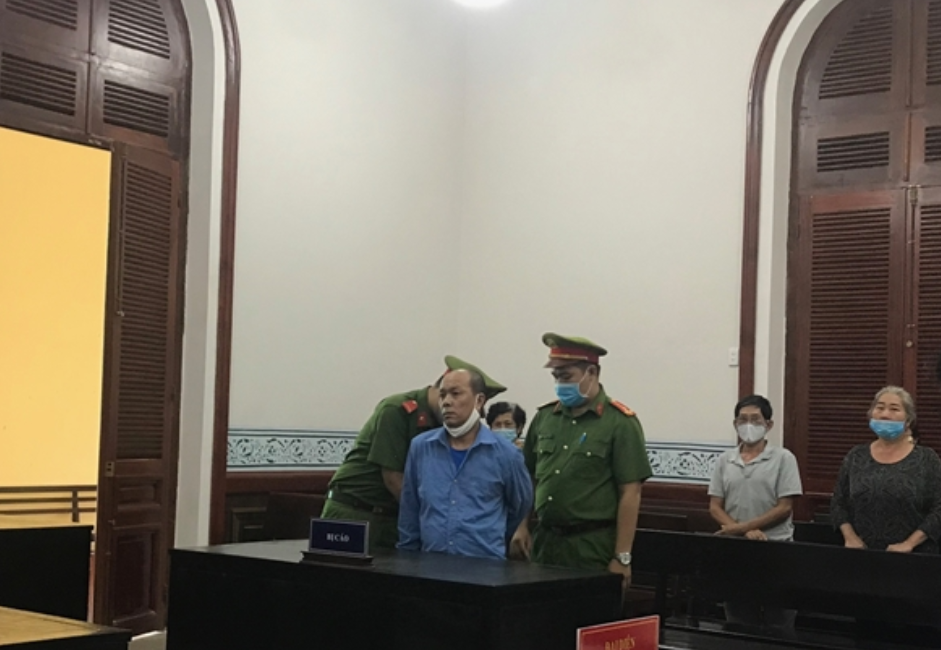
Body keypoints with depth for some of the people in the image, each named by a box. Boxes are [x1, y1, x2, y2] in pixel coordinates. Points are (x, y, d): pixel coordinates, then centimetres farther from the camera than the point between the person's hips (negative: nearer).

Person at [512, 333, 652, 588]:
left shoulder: (620, 422, -6)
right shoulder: (544, 417, 10)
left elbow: (630, 494, -9)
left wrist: (622, 558, -12)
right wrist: (521, 526, 9)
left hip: (592, 546, -5)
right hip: (544, 540, 5)